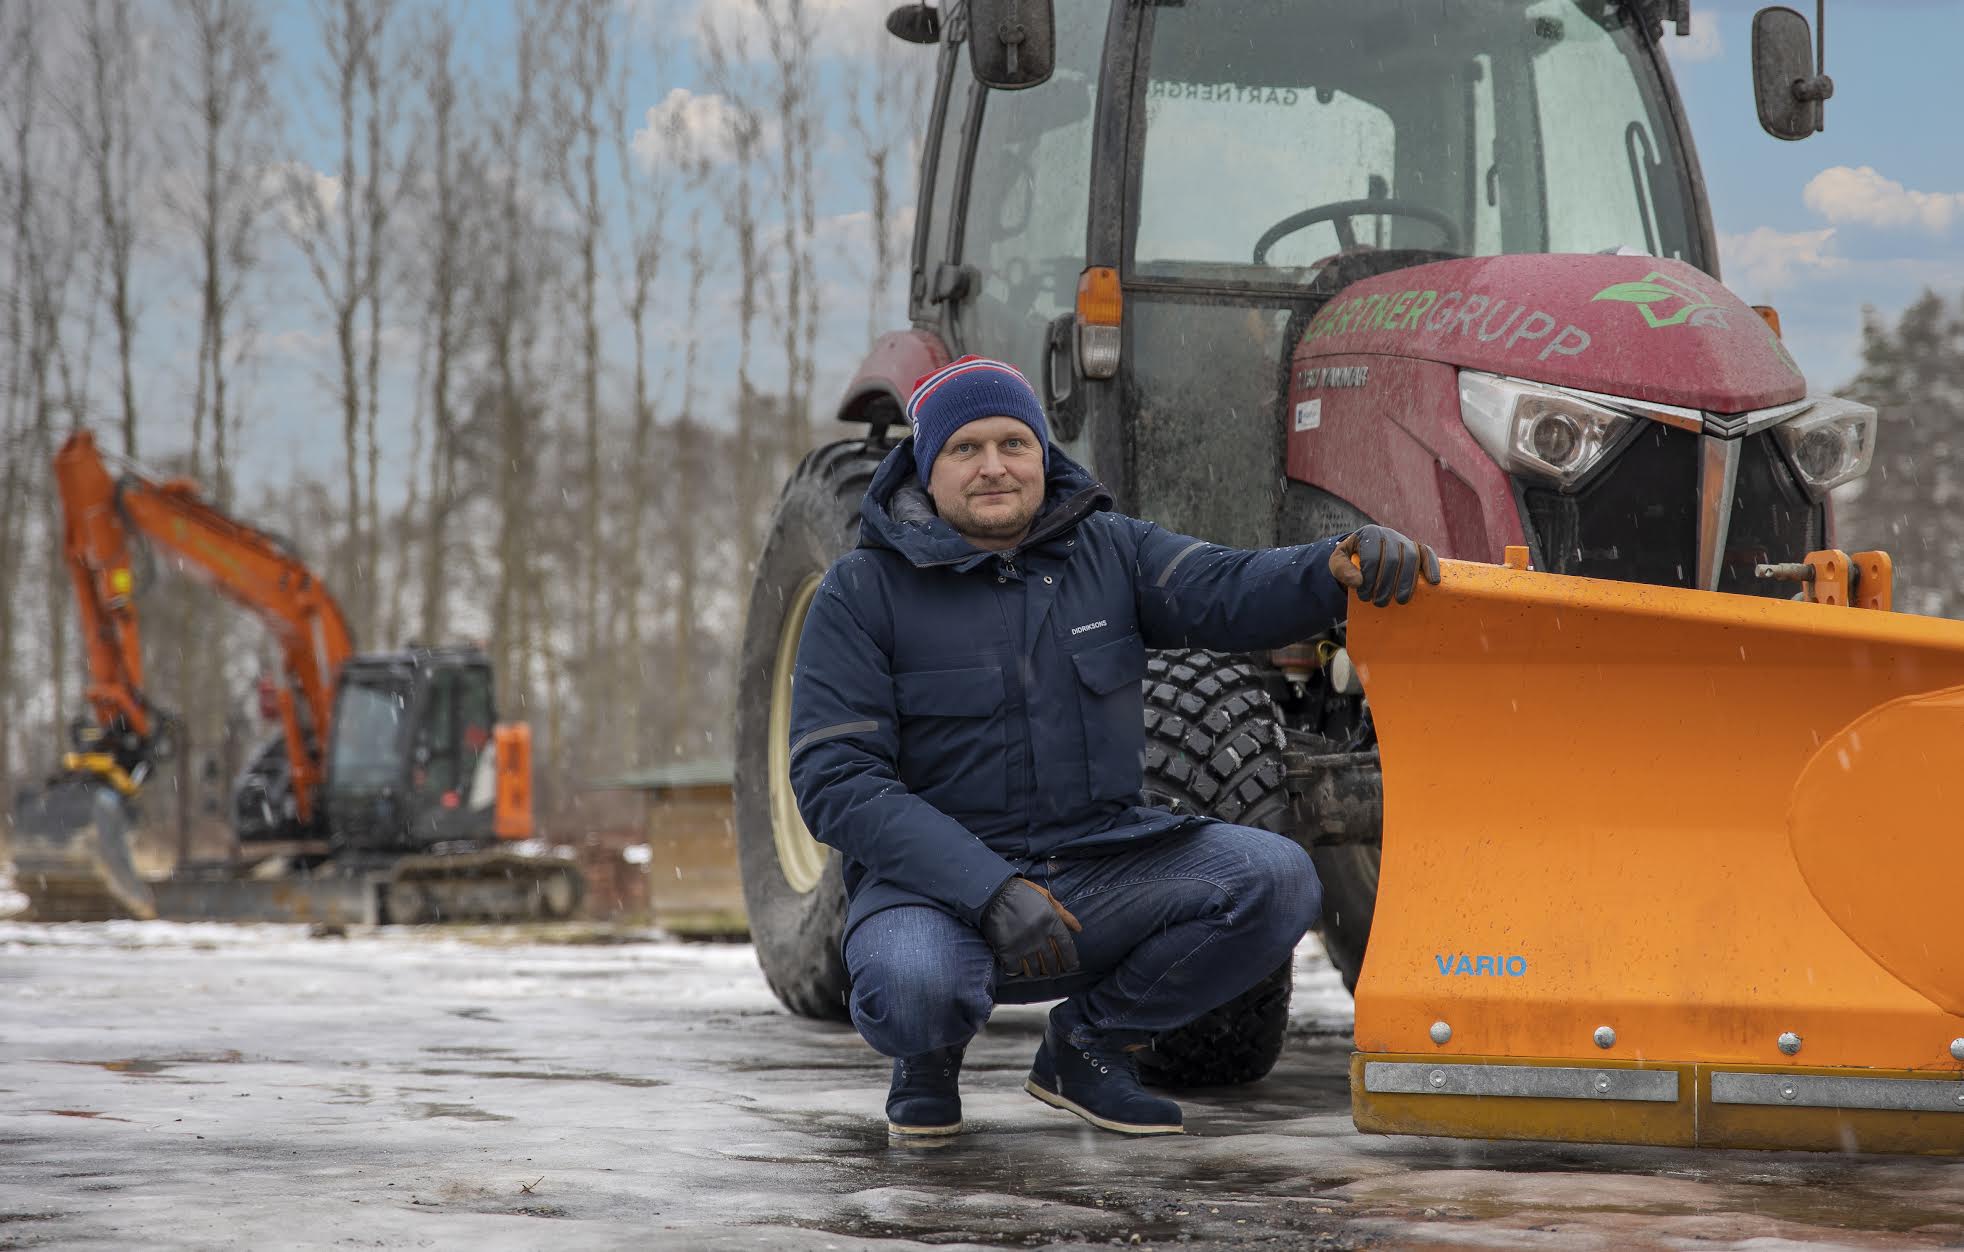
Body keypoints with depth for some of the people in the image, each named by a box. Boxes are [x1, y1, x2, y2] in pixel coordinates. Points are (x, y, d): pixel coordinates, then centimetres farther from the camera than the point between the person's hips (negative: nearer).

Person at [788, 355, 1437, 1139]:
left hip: (1101, 862, 4)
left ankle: (1089, 1044, 4)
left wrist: (1341, 566, -34)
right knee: (916, 988, -37)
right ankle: (927, 1057, 5)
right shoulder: (864, 593, -4)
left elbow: (1226, 592, -9)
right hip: (936, 879, -4)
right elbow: (834, 780, -12)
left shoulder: (1107, 551, 8)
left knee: (1276, 881, -19)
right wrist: (990, 889, -24)